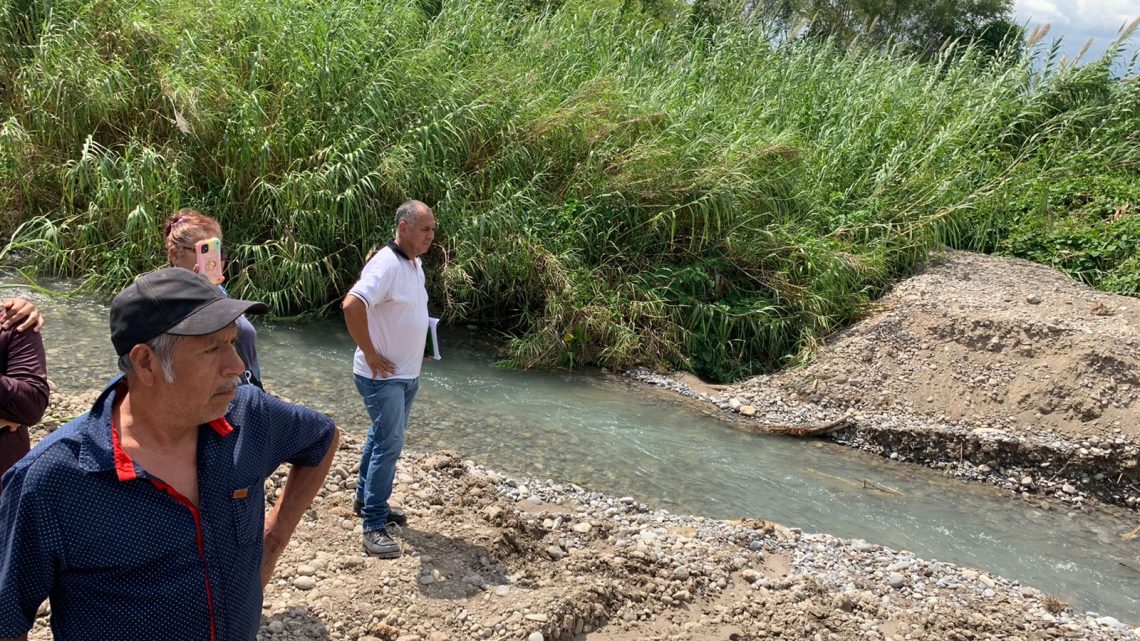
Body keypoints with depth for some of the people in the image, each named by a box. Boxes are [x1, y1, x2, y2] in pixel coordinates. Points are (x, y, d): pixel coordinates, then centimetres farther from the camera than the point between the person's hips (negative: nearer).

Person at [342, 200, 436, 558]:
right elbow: (351, 306, -33)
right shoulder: (387, 264, -21)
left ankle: (366, 501, 34)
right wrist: (370, 353, -25)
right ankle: (373, 526, -3)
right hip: (383, 376, -9)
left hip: (407, 374, 9)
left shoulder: (416, 265, 9)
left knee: (384, 438, 19)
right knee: (389, 443, -10)